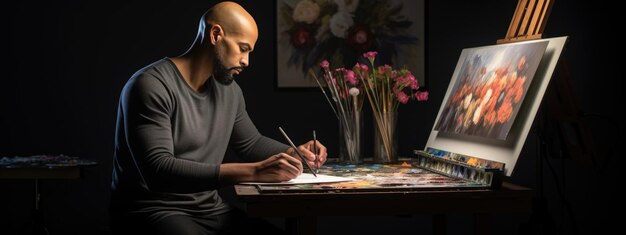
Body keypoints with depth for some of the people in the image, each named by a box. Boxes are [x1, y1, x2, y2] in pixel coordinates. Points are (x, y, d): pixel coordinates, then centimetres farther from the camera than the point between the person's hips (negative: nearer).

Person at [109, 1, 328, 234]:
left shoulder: (229, 89, 9)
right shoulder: (151, 86, -16)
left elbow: (251, 142, 26)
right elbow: (158, 171, -27)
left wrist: (293, 153, 4)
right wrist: (253, 172, -31)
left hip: (210, 210, 7)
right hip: (153, 212, -7)